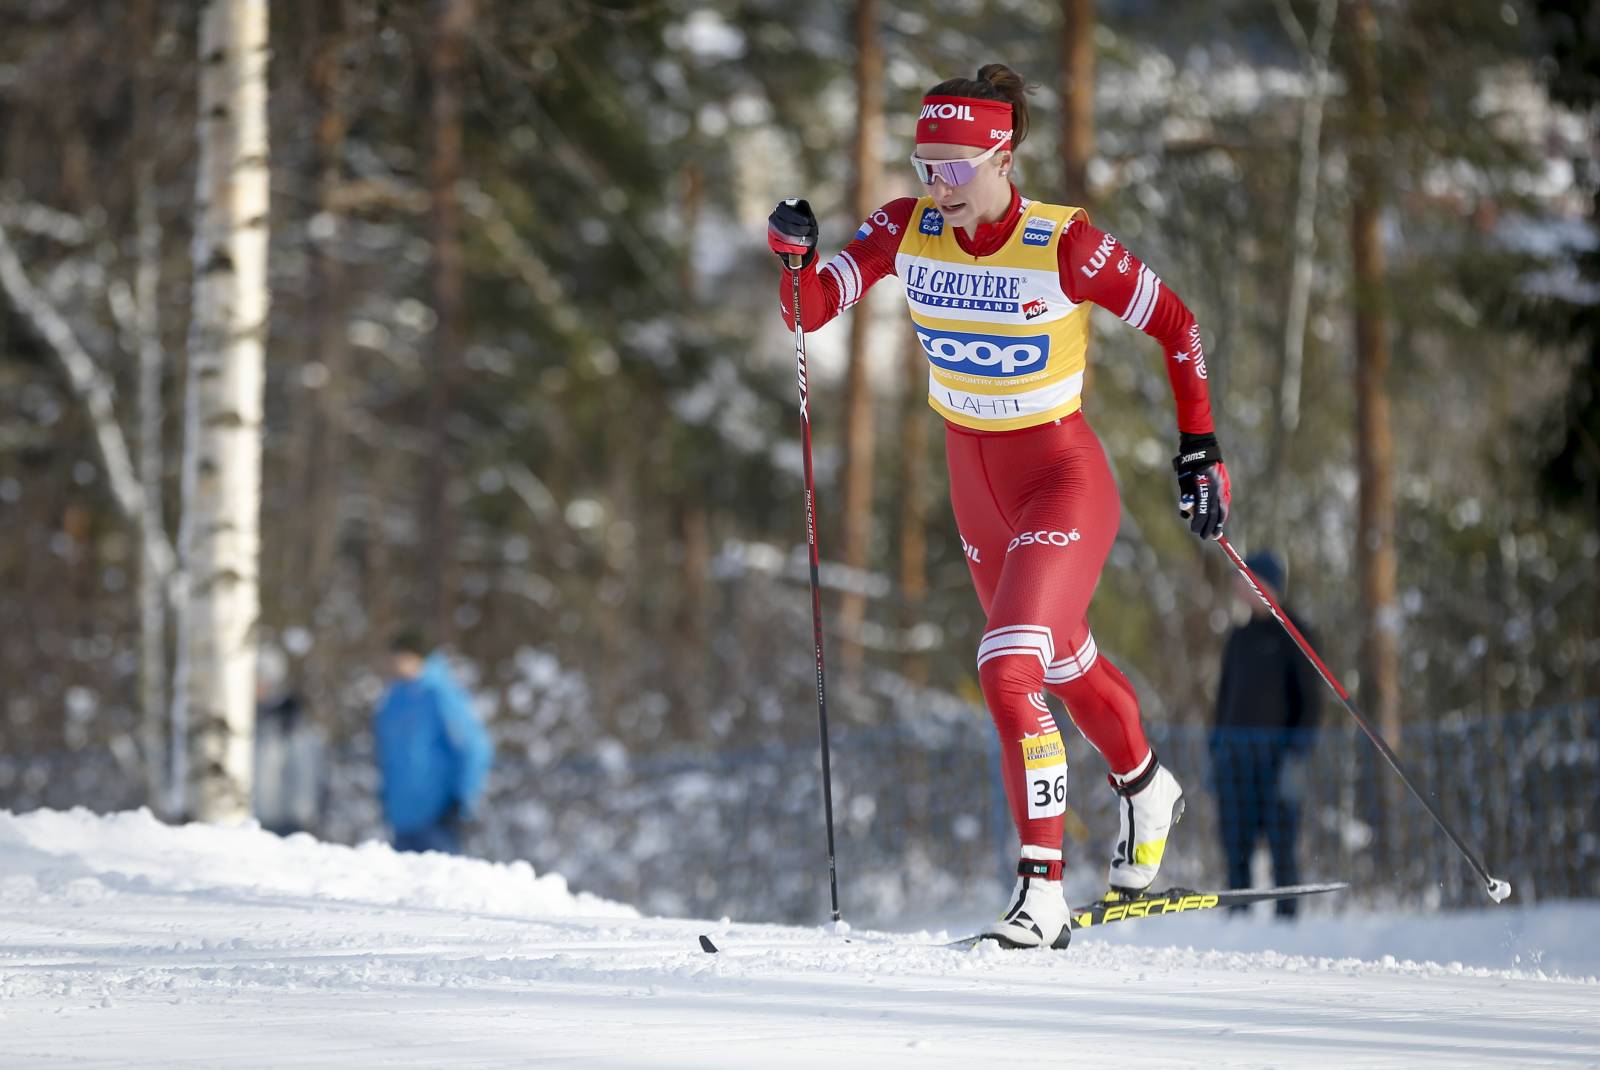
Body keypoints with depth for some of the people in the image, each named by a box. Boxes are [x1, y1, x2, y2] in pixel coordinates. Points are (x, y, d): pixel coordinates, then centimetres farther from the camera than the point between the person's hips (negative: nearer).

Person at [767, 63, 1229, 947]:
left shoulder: (1064, 245, -23)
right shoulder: (908, 229, -11)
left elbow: (1175, 326, -11)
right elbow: (811, 310, -11)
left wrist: (1199, 445, -12)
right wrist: (793, 254, -32)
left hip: (1062, 479, -6)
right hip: (975, 482, 6)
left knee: (1007, 673, -22)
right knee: (1061, 657, 27)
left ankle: (1042, 890, -16)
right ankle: (1145, 789, 54)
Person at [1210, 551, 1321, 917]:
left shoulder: (1293, 635, -2)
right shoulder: (1240, 637, 16)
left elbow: (1311, 698, -6)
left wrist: (1298, 753, -14)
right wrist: (1215, 750, 15)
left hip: (1278, 746, -6)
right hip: (1235, 746, 6)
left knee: (1281, 845, -6)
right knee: (1236, 847, 2)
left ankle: (1286, 919, -5)